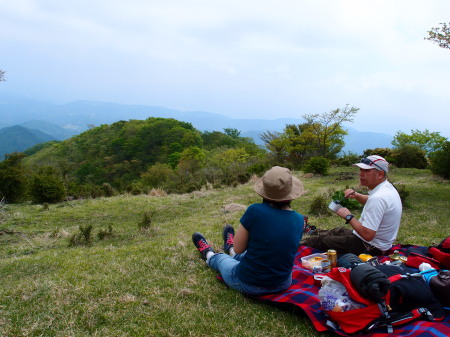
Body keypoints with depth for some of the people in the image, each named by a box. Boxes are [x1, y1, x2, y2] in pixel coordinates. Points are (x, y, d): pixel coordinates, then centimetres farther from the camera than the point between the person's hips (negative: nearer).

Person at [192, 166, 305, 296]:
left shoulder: (255, 211, -24)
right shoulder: (299, 219, -11)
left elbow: (238, 249, -12)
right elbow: (286, 250, 6)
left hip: (248, 285, -4)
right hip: (283, 284, 5)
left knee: (220, 258, 31)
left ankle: (209, 255, 64)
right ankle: (230, 250, 70)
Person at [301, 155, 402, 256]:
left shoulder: (378, 198, -31)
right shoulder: (388, 187, 1)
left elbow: (367, 235, -33)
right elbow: (370, 201, 24)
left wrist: (348, 216, -20)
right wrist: (356, 195, 3)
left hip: (371, 248, -9)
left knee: (322, 241, 2)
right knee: (339, 231, 27)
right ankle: (313, 232, 48)